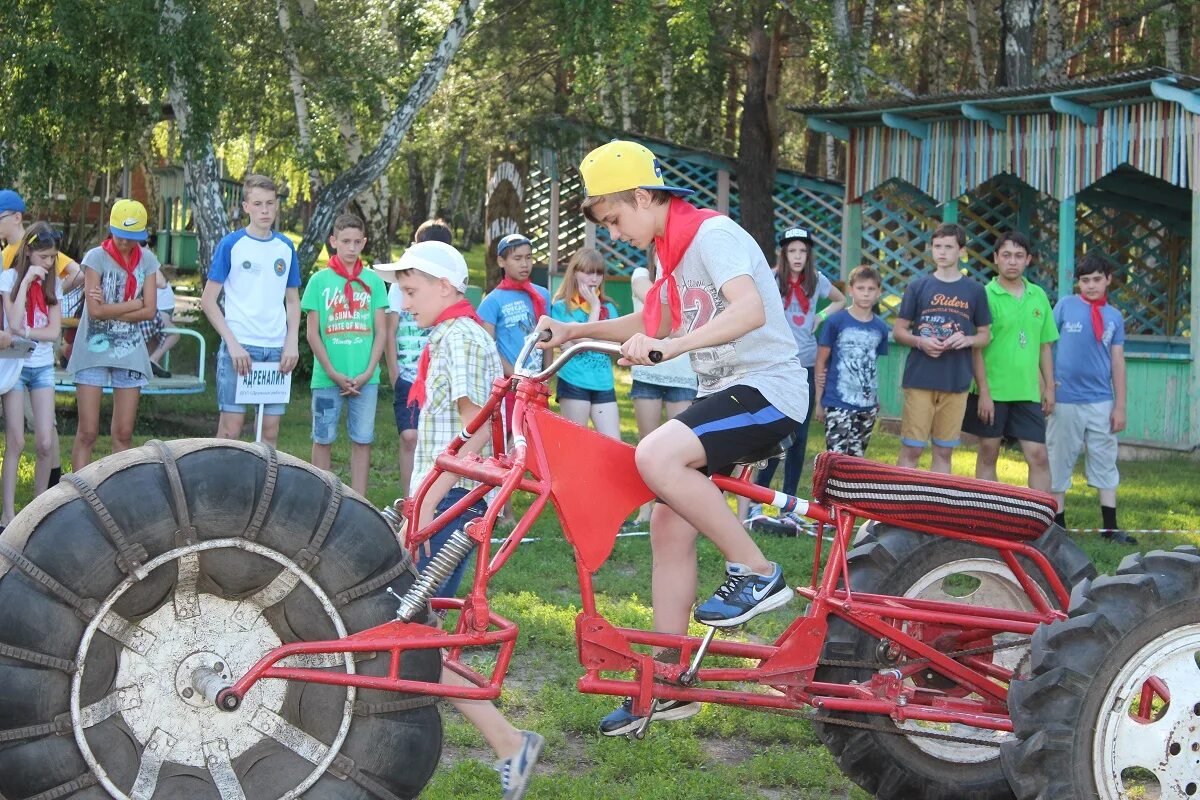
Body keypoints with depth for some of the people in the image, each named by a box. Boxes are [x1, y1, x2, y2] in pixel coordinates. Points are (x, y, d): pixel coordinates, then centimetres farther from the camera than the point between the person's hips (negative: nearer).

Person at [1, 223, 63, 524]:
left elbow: (54, 331, -3)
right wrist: (27, 281, -17)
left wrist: (24, 332, -16)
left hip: (43, 367, 3)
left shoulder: (53, 282, 5)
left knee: (45, 443, -2)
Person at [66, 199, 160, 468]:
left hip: (130, 353, 3)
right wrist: (135, 304, -7)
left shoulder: (147, 260, 4)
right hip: (94, 349, -3)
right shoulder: (96, 257, -6)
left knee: (124, 433, 5)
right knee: (87, 433, -3)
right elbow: (95, 310, -14)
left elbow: (150, 311, -3)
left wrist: (111, 311, -12)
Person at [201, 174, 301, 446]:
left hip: (277, 349, 4)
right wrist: (232, 343, -12)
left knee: (270, 430, 6)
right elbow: (208, 300, -3)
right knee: (230, 428, -4)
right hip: (239, 347, -4)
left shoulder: (285, 247, 10)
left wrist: (292, 342, 1)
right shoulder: (231, 244, -2)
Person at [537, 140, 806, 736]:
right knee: (668, 524, 3)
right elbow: (653, 322, 29)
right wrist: (576, 330, 17)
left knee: (656, 456, -31)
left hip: (766, 387, -10)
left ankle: (756, 573, -16)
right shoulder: (670, 249, 15)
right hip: (723, 392, 10)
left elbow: (750, 310, -31)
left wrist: (671, 346, -41)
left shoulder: (712, 233, -14)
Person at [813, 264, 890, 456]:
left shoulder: (880, 327, 7)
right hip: (838, 404, -4)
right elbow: (821, 361, -1)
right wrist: (820, 400, -2)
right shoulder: (836, 321, -5)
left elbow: (872, 363, 15)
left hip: (867, 405, 4)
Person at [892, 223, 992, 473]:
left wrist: (967, 340, -9)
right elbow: (898, 331, 7)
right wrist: (920, 342, -13)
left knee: (944, 451, 7)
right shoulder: (918, 287, 5)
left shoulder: (974, 291, 7)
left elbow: (985, 335, 13)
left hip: (956, 382, 1)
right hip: (920, 378, -1)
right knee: (911, 448, -2)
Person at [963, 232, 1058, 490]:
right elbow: (976, 348, -9)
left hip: (1028, 392, 4)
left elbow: (1045, 346, 14)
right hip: (992, 390, -4)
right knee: (988, 454, 7)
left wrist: (1049, 388, 10)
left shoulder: (1038, 296, 9)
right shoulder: (985, 295, -6)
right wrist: (983, 392, -13)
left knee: (1039, 456, 0)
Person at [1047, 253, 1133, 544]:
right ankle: (1058, 526, 11)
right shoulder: (1065, 306, -1)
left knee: (1105, 463, 6)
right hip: (1065, 400, -3)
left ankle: (1110, 527, 11)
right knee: (1059, 463, 3)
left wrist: (1120, 405, 4)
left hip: (1101, 402, 3)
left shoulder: (1114, 317, 7)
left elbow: (1117, 362, 7)